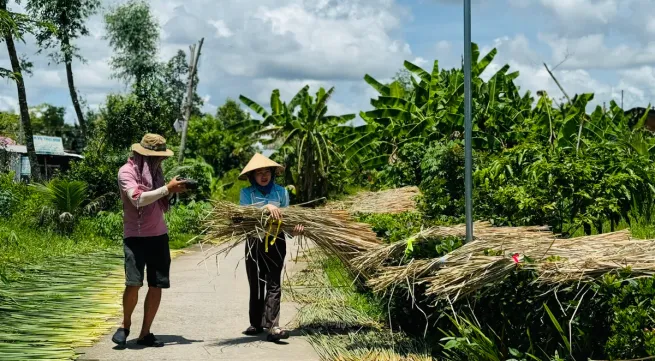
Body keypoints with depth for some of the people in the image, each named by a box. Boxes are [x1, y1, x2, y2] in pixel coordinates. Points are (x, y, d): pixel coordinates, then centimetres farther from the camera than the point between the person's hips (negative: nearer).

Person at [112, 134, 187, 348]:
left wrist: (173, 191, -4)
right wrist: (168, 188, -23)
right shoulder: (127, 172, -9)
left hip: (159, 235, 6)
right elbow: (138, 199, -24)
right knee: (133, 283, -15)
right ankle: (125, 325, 11)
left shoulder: (155, 171, 10)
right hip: (135, 236, -6)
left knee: (157, 286, 2)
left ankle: (145, 334, 13)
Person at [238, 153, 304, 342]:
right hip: (254, 242, 1)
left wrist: (294, 229, -17)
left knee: (273, 284, -7)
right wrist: (266, 207, -27)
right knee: (256, 285, 9)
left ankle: (272, 326, -13)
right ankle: (256, 323, 21)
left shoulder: (281, 192, 4)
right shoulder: (246, 193, 2)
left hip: (276, 241, -1)